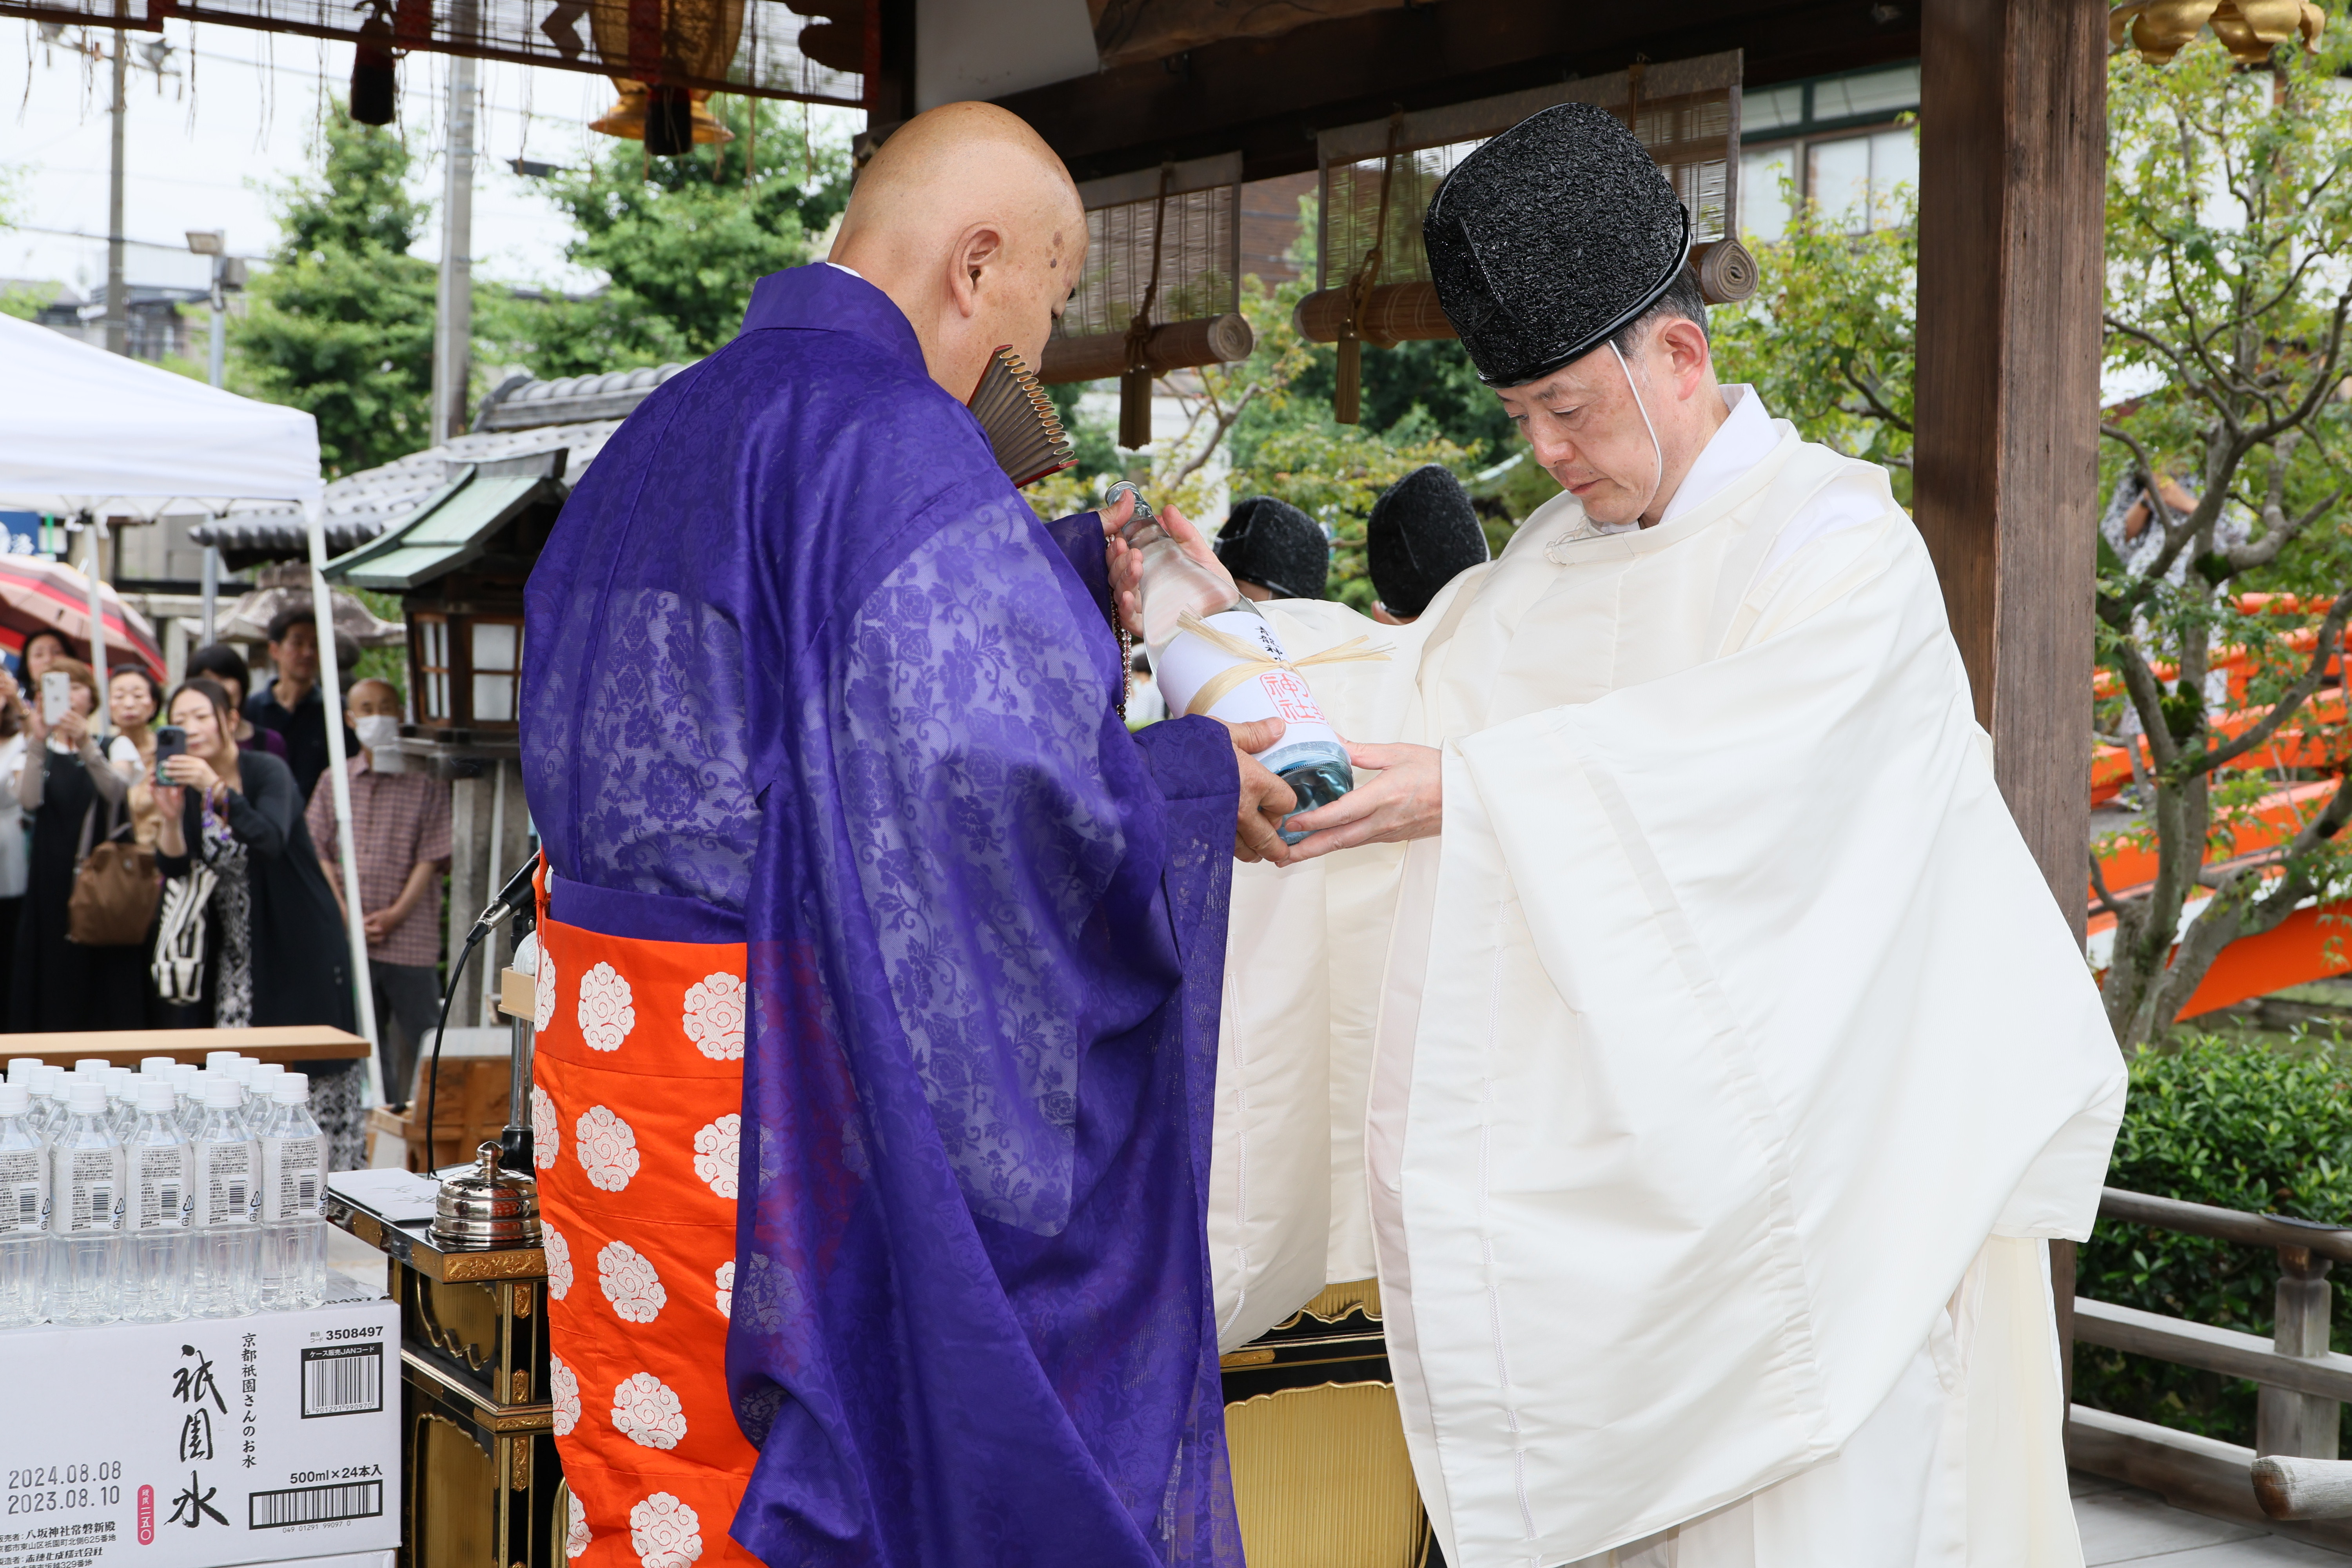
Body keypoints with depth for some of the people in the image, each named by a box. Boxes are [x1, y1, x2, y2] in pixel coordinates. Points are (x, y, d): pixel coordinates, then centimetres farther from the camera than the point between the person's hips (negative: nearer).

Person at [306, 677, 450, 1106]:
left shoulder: (425, 782, 2)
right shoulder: (334, 783, 13)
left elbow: (432, 857, -3)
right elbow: (319, 852, 7)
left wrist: (396, 915, -12)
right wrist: (344, 913, -6)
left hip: (410, 938, -3)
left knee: (418, 1038, -3)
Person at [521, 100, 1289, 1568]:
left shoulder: (668, 430, 15)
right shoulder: (893, 437, -15)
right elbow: (991, 770, -23)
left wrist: (1071, 563, 26)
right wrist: (1196, 778, -7)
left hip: (607, 996, 9)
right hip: (789, 1053, -9)